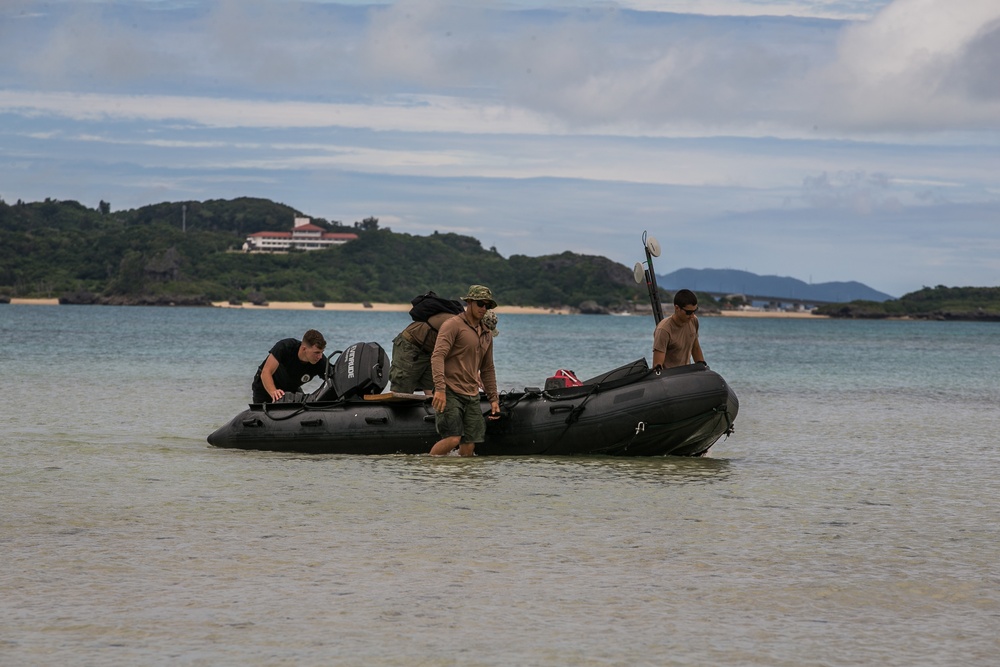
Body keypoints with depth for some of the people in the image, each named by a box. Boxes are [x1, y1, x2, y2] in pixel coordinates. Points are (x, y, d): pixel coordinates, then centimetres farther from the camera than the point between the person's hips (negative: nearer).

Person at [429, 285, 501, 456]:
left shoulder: (486, 333, 21)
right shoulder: (453, 325, -4)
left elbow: (487, 369, 28)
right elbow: (437, 356, -15)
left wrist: (493, 399, 21)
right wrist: (439, 388, -26)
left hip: (472, 397, 7)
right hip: (450, 393, -7)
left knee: (469, 445, -2)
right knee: (453, 438, -19)